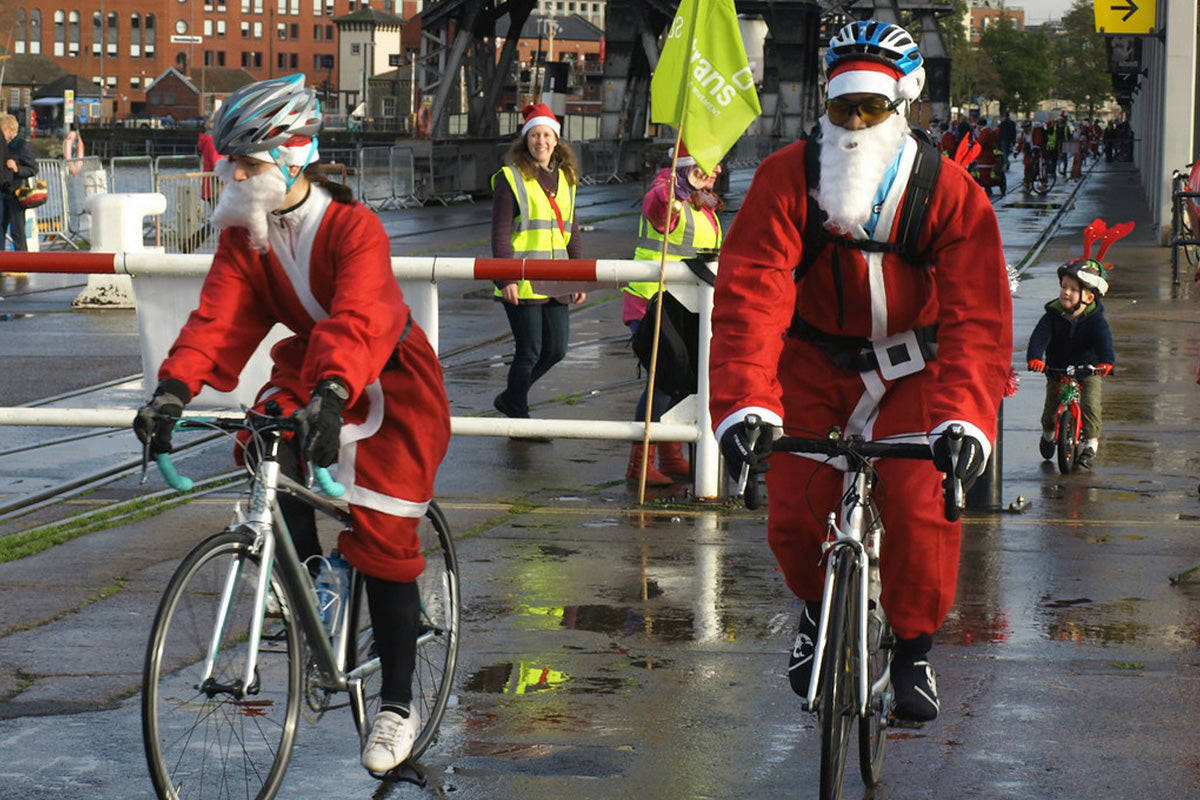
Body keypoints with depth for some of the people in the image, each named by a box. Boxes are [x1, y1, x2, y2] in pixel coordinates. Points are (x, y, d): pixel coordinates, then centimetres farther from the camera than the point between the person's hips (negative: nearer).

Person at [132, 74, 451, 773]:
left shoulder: (354, 226, -27)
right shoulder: (244, 235, -8)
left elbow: (359, 319, -42)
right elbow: (220, 316, -19)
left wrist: (330, 396, -59)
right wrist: (173, 388, -36)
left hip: (389, 381, -6)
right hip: (311, 365, 6)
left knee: (382, 538, -9)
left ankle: (399, 705, 2)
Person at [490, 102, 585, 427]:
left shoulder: (565, 179, 14)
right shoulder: (510, 178, -5)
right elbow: (500, 233, -9)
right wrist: (506, 279, -17)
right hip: (522, 284, -6)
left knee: (556, 349, 7)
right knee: (529, 351, -2)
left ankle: (510, 398, 28)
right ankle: (519, 418, 13)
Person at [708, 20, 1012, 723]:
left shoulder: (950, 193, -18)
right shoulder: (787, 179, -18)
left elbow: (977, 316, -26)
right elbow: (750, 293, -28)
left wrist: (962, 419, -42)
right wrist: (745, 403, -42)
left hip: (910, 368, -1)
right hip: (815, 362, 1)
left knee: (921, 507, -19)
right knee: (794, 515, -11)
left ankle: (915, 646, 6)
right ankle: (818, 606, 24)